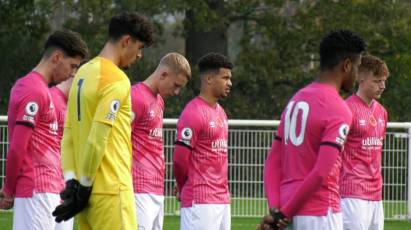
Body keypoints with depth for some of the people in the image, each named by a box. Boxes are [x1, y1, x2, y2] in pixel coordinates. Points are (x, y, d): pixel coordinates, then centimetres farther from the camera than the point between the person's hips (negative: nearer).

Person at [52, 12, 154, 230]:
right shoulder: (116, 81, -13)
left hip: (90, 190, 9)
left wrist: (72, 181, 4)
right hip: (111, 191, -9)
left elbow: (68, 136, 10)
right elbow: (97, 140, -18)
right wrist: (84, 187, -10)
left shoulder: (84, 73, 14)